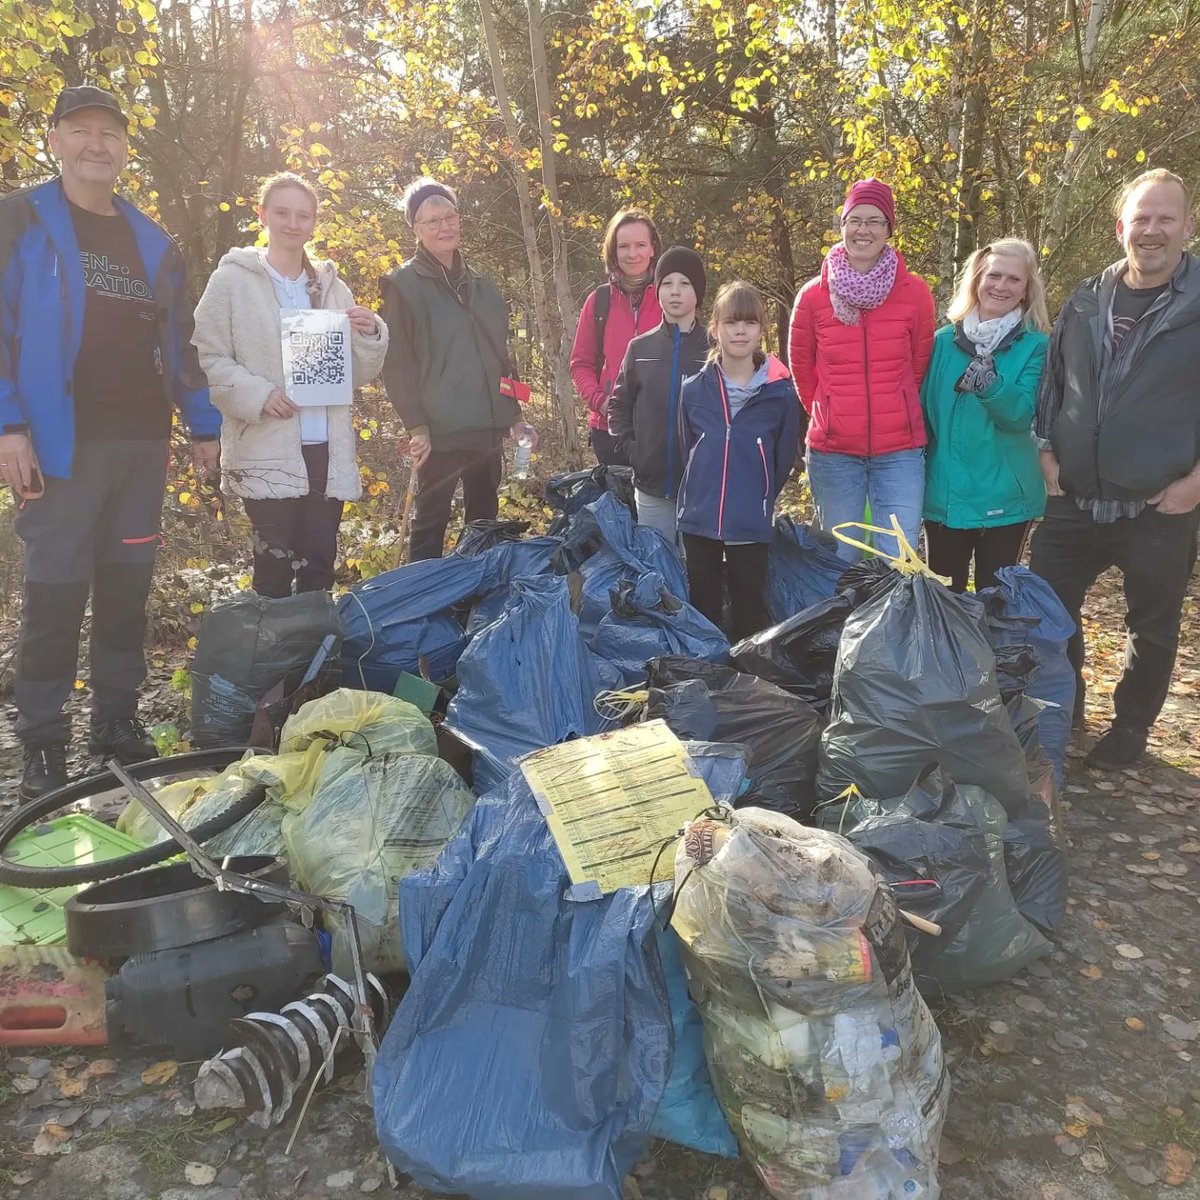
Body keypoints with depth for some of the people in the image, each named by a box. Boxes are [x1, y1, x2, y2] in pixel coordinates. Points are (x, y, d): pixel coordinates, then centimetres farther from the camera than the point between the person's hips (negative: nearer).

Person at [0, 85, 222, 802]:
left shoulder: (153, 243, 17)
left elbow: (180, 341, 17)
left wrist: (205, 425, 11)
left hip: (143, 439, 4)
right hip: (61, 440, -4)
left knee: (128, 586, 8)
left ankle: (118, 721, 19)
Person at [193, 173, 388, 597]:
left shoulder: (332, 287, 14)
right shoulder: (233, 280, 1)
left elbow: (359, 374, 13)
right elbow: (208, 358, -5)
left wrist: (370, 336, -6)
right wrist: (256, 394, -20)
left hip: (328, 450, 4)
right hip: (267, 452, -4)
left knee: (320, 567, 10)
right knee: (275, 569, 0)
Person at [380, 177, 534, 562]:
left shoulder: (479, 284, 16)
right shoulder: (403, 284, -2)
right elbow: (397, 363, -8)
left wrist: (515, 417, 15)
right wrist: (417, 426, -15)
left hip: (488, 428, 6)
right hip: (440, 430, -6)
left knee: (485, 524, 13)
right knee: (430, 525, 0)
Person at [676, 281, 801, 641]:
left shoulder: (779, 393, -6)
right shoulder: (694, 390, -1)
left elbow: (784, 459, 4)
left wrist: (758, 497, 8)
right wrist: (703, 491, 12)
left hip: (752, 525, -2)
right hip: (698, 521, 2)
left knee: (750, 610, 8)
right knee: (703, 606, 13)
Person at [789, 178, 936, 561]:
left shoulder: (915, 292, 1)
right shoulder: (814, 295, 1)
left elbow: (919, 365, 12)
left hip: (900, 450, 0)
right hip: (832, 451, 0)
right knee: (841, 560, 8)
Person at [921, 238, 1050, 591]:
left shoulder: (1035, 346, -3)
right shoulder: (944, 340, 4)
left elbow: (1021, 416, -15)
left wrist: (990, 386, -33)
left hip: (1004, 498, -2)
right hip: (943, 494, 2)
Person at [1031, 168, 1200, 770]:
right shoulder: (1086, 301, 6)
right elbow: (1051, 381, 14)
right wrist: (1047, 451, 4)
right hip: (1074, 502, 4)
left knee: (1152, 629, 11)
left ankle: (1130, 730, 30)